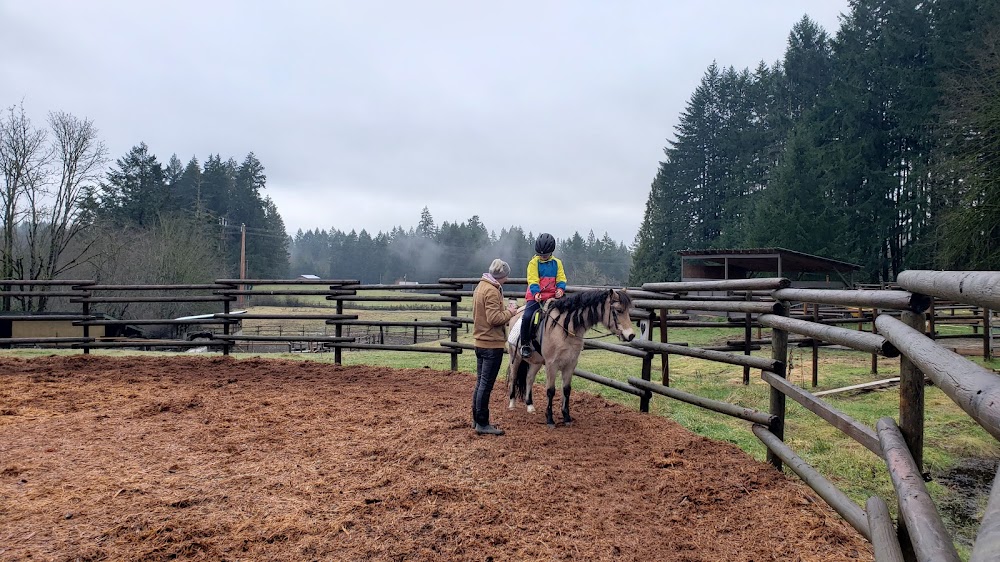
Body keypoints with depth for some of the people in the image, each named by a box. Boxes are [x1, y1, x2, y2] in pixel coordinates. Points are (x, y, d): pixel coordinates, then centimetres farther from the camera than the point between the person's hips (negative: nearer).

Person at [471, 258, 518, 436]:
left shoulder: (481, 286, 13)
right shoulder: (492, 291, -19)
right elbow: (494, 318, -23)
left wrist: (505, 309, 10)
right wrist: (510, 312, -9)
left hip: (480, 341, 10)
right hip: (492, 343, -10)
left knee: (480, 382, 16)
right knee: (486, 384, -4)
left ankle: (477, 419, 24)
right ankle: (482, 424, 2)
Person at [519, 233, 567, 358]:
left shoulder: (557, 263, 11)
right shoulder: (534, 263, 1)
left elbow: (561, 278, 7)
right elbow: (532, 280, -7)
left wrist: (560, 289, -13)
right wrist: (536, 293, -22)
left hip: (553, 296, 3)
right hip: (535, 296, -3)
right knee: (527, 317, -22)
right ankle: (525, 344, -7)